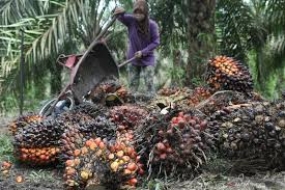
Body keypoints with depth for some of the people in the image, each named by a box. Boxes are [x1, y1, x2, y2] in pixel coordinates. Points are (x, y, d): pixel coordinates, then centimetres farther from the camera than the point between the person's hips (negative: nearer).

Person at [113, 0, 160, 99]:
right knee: (133, 83, 7)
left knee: (149, 83, -5)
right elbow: (122, 17, -31)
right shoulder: (131, 20, -13)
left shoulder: (152, 25, -16)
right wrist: (120, 12, -55)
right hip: (133, 58, 2)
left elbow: (156, 42, -11)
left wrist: (143, 52, -19)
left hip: (148, 59, -2)